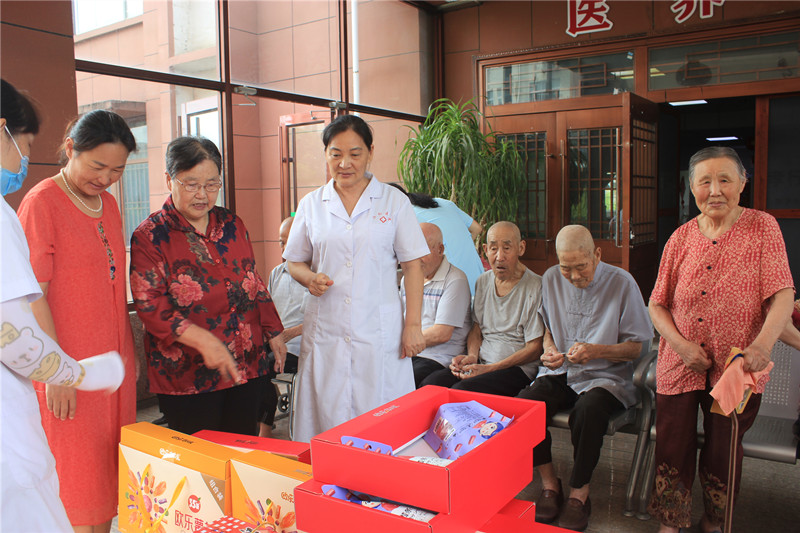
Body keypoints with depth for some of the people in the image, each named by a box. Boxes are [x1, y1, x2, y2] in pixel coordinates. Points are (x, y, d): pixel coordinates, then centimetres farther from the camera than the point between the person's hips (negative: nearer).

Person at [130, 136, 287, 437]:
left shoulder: (232, 225, 11)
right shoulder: (149, 237, -5)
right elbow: (150, 305, -13)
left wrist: (274, 333, 13)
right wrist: (203, 340, -24)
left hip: (248, 367, 5)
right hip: (187, 376, -4)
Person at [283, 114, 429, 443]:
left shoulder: (394, 202, 4)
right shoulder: (311, 204, 9)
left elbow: (412, 265, 3)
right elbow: (294, 261, 17)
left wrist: (413, 325, -3)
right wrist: (310, 278, -6)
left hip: (380, 331, -1)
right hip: (325, 329, 2)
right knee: (326, 418, 3)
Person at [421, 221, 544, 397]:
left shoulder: (535, 287, -9)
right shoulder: (483, 281, 12)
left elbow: (534, 349, -9)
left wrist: (488, 369, -15)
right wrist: (472, 356, -1)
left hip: (518, 368, -6)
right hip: (481, 362, 6)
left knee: (462, 390, -31)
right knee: (430, 383, -19)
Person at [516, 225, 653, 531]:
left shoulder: (621, 283, -8)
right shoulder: (551, 279, 4)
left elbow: (636, 347, -4)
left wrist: (596, 351, -21)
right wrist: (549, 349, -3)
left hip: (606, 377, -3)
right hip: (560, 372, 4)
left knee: (588, 410, -36)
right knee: (524, 404, -26)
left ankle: (579, 493, -11)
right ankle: (549, 484, -5)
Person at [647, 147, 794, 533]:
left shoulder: (763, 228, -4)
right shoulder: (681, 238, 2)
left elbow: (782, 295, -12)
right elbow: (657, 304, 6)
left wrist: (763, 343, -29)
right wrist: (681, 345, -10)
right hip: (679, 366, 2)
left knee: (723, 453, 11)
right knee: (672, 450, 7)